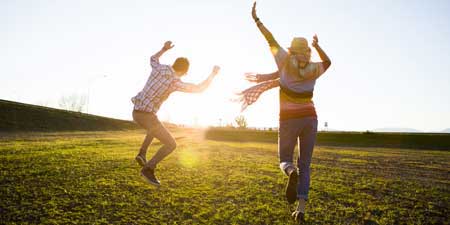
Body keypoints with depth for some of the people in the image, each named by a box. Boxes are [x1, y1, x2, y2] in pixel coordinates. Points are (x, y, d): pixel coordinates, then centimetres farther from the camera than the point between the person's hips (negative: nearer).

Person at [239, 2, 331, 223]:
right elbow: (327, 62, 28)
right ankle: (301, 209, -7)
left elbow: (271, 40, 6)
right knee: (304, 166, 8)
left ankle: (292, 173, -27)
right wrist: (317, 46, 29)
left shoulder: (286, 62, -1)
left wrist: (256, 19, 14)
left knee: (285, 160, 12)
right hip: (309, 119, 3)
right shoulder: (313, 69, 5)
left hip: (289, 120, -2)